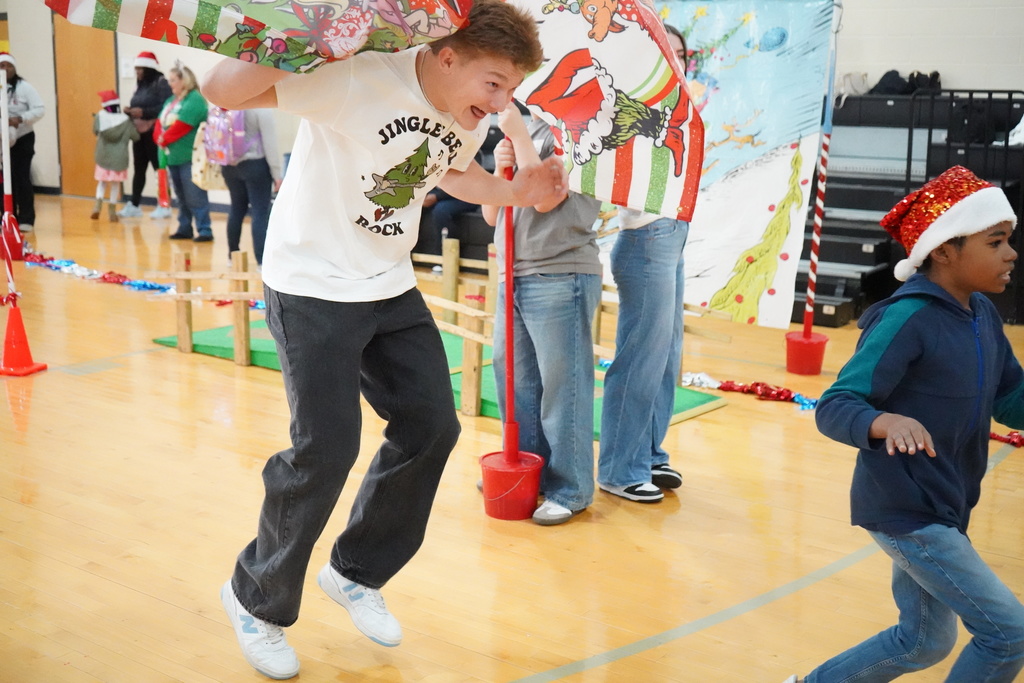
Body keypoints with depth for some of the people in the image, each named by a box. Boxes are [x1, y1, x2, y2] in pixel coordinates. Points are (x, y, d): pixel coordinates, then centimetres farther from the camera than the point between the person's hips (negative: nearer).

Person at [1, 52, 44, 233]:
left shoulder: (24, 87, -5)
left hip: (23, 140, -3)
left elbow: (40, 109, -10)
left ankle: (26, 219, 5)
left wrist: (20, 119, -23)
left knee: (22, 178, -2)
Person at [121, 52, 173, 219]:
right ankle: (134, 205, 14)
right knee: (138, 168, 10)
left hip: (154, 134, -8)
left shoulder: (161, 83, -8)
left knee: (160, 168, -4)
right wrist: (130, 112, 3)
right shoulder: (141, 85, 17)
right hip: (139, 133, 8)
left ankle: (164, 206, 2)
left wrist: (143, 112, -22)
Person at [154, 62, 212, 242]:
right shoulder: (171, 101, 18)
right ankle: (184, 229, 21)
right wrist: (160, 138, -7)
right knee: (182, 198, 14)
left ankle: (204, 230, -5)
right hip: (173, 157, 9)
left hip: (190, 158, -9)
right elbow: (160, 123, 13)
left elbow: (181, 126, -18)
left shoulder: (195, 99, -10)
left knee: (195, 197, -8)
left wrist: (165, 139, -9)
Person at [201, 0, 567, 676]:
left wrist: (515, 191, 3)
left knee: (432, 425, 4)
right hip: (313, 286, -7)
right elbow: (222, 90, -29)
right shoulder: (358, 79, -26)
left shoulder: (471, 117, -2)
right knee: (327, 447, -8)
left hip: (392, 289, 8)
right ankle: (258, 599, 17)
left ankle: (356, 573, 26)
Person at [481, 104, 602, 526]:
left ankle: (569, 490, 7)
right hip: (514, 279, 8)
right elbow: (491, 216, 14)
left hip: (560, 279, -8)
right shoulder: (525, 133, 16)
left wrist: (517, 133, -15)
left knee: (561, 385, -3)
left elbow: (546, 197, -20)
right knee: (514, 380, 14)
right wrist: (501, 167, -3)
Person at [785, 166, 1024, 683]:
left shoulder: (982, 315, 3)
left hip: (941, 509, 8)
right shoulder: (909, 319, -20)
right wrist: (887, 421, -43)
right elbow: (833, 408, -24)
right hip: (905, 511, -8)